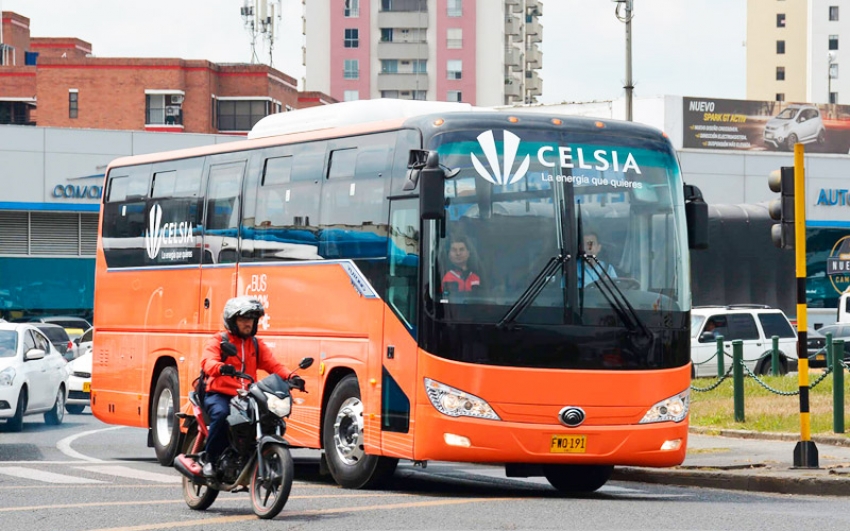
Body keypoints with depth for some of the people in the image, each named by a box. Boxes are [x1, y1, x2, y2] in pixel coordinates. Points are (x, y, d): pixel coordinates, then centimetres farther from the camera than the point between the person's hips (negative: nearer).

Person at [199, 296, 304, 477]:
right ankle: (209, 459, -19)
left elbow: (273, 365, 5)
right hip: (219, 394, -5)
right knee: (221, 414, -36)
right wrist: (222, 368, -40)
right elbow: (208, 362, -16)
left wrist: (290, 377, -16)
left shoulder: (257, 345, 19)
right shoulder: (218, 341, 4)